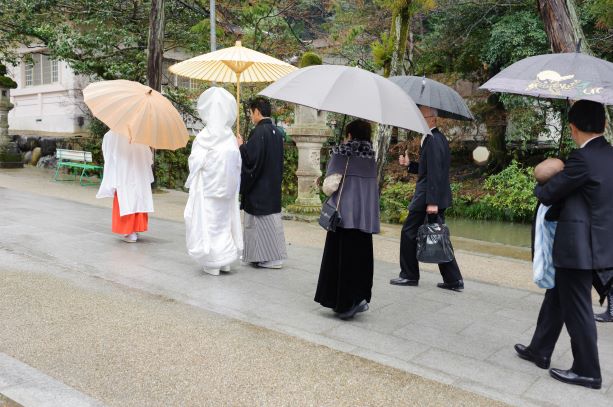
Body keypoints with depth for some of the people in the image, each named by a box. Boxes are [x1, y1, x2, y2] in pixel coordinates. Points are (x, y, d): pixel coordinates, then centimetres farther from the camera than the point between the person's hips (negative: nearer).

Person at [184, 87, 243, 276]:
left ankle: (212, 263, 9)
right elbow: (237, 164, 1)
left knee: (207, 221, 5)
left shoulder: (204, 137, -14)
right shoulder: (231, 138, -2)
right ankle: (225, 261, 21)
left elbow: (195, 163, -11)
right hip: (226, 189, 5)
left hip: (207, 189, -5)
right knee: (225, 221, 15)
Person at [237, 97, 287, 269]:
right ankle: (275, 255, 21)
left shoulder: (258, 132, -17)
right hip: (274, 187, 8)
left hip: (258, 188, -8)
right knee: (272, 220, 14)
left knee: (260, 222, 1)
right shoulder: (277, 132, 9)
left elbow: (251, 158, -23)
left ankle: (268, 258, 6)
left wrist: (241, 145, -5)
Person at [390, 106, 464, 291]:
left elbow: (435, 173, -22)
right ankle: (453, 279, 13)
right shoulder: (438, 138, 15)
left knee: (409, 233, 3)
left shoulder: (432, 140, -16)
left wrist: (432, 202, -25)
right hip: (437, 198, 10)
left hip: (428, 197, -10)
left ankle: (409, 275, 14)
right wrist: (409, 164, 10)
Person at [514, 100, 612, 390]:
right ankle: (540, 351, 32)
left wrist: (539, 188, 10)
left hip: (578, 247, -9)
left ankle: (588, 371, 18)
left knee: (576, 309, 4)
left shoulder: (583, 158, -20)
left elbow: (549, 194, -11)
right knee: (556, 298, 19)